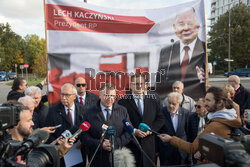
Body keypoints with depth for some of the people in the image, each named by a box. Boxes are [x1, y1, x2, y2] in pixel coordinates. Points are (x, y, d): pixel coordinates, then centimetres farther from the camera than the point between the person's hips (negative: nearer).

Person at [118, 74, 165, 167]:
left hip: (148, 145, 3)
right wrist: (133, 131, -16)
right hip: (130, 145, -3)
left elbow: (160, 119, 9)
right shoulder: (123, 102, -1)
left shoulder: (153, 101, 11)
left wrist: (150, 129, -6)